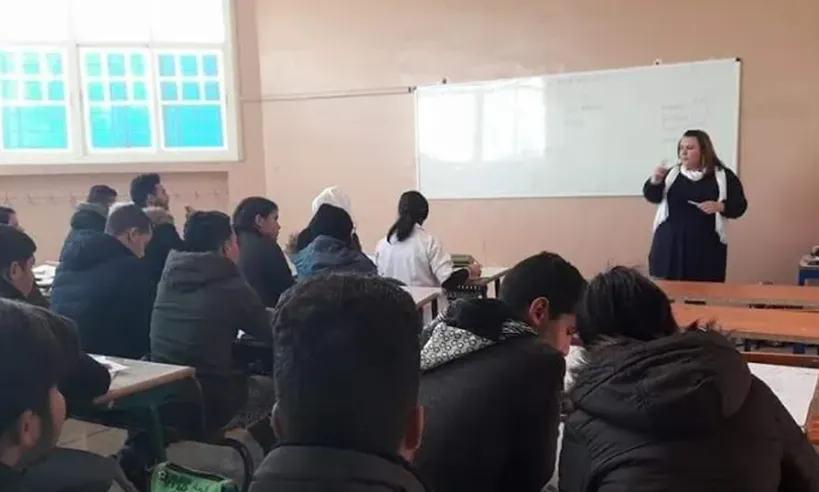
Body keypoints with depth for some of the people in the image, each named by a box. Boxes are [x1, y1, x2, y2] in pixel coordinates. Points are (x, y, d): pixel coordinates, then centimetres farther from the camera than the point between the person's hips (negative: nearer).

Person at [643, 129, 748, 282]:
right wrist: (655, 180, -17)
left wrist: (719, 206, -17)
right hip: (670, 243, 2)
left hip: (706, 246, -2)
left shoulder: (723, 176, 4)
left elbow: (739, 206, 2)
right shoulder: (672, 173, 11)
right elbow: (652, 197, 2)